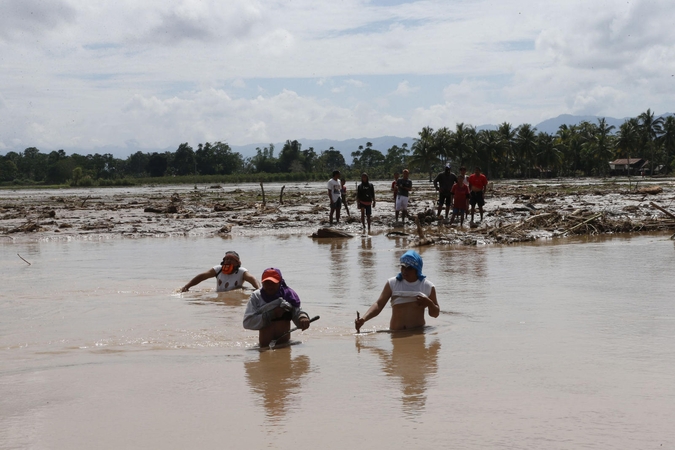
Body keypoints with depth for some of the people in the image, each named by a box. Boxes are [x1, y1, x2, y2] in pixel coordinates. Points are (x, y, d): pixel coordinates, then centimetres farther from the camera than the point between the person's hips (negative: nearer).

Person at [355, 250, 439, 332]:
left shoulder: (428, 286, 5)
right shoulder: (392, 283, 5)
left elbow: (435, 314, 11)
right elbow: (379, 305, -1)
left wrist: (429, 303, -12)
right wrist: (363, 319, -18)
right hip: (396, 334, 0)